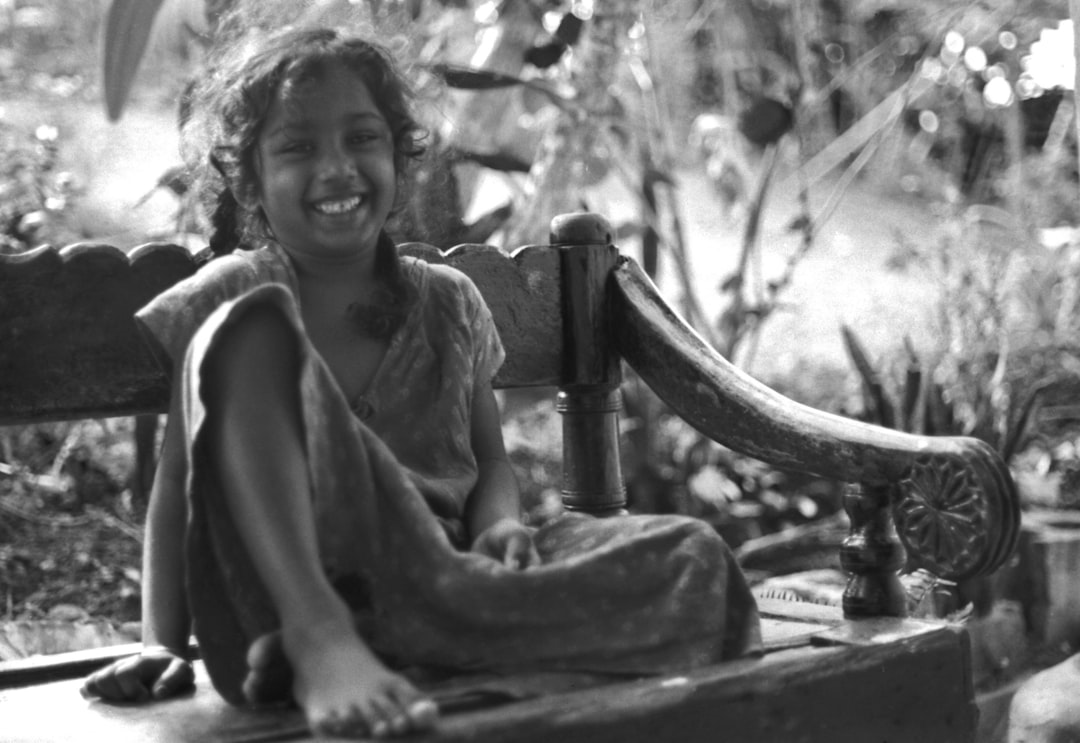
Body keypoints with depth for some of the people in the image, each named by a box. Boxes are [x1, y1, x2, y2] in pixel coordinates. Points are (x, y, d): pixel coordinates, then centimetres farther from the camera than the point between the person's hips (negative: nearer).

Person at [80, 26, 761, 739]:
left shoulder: (449, 303, 16)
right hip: (283, 585, -3)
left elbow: (492, 461, 15)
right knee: (248, 323, -24)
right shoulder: (226, 294, 7)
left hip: (439, 565, 4)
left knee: (692, 554, -21)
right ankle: (319, 639, -39)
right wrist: (163, 645, -12)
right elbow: (178, 480, 1)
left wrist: (500, 525, -10)